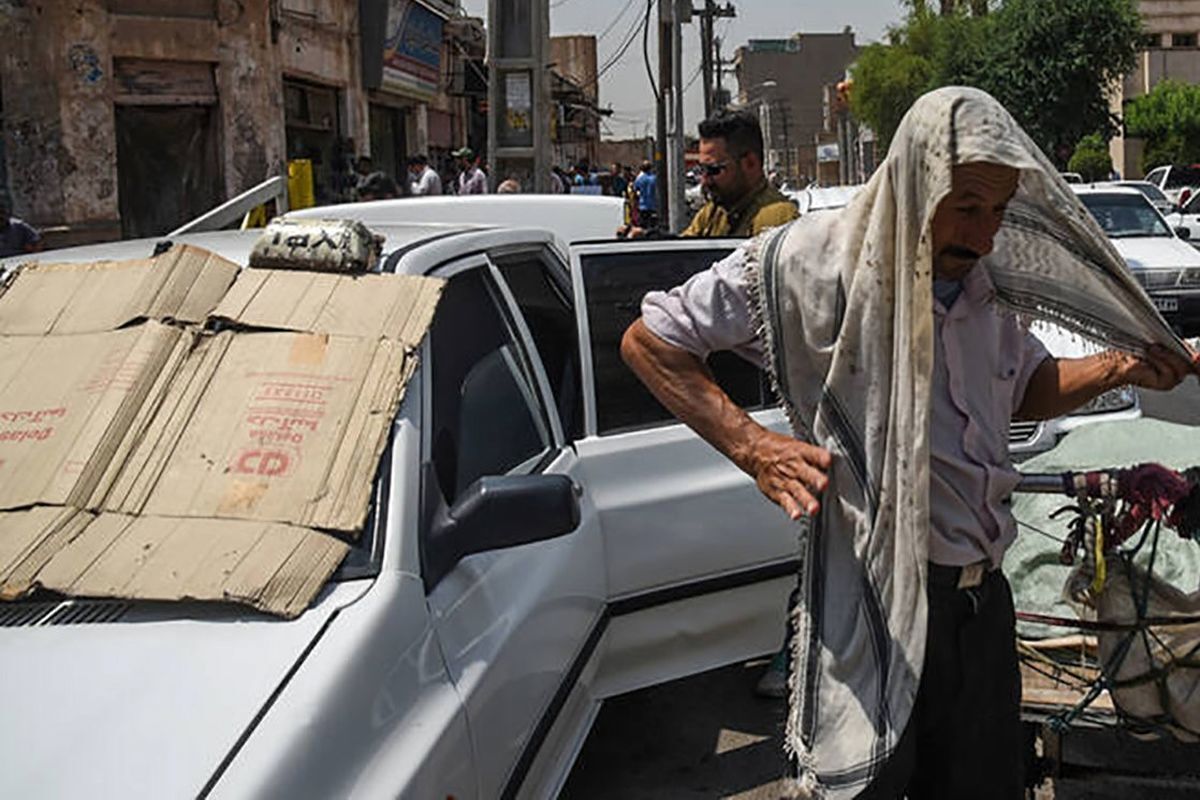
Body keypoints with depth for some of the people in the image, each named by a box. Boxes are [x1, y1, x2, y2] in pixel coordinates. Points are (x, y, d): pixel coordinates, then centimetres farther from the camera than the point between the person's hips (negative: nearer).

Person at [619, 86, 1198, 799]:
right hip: (870, 606, -6)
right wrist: (752, 446, -20)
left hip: (983, 598, 6)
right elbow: (649, 342, -9)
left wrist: (1119, 368, 5)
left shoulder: (995, 285, 4)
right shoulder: (814, 261, -15)